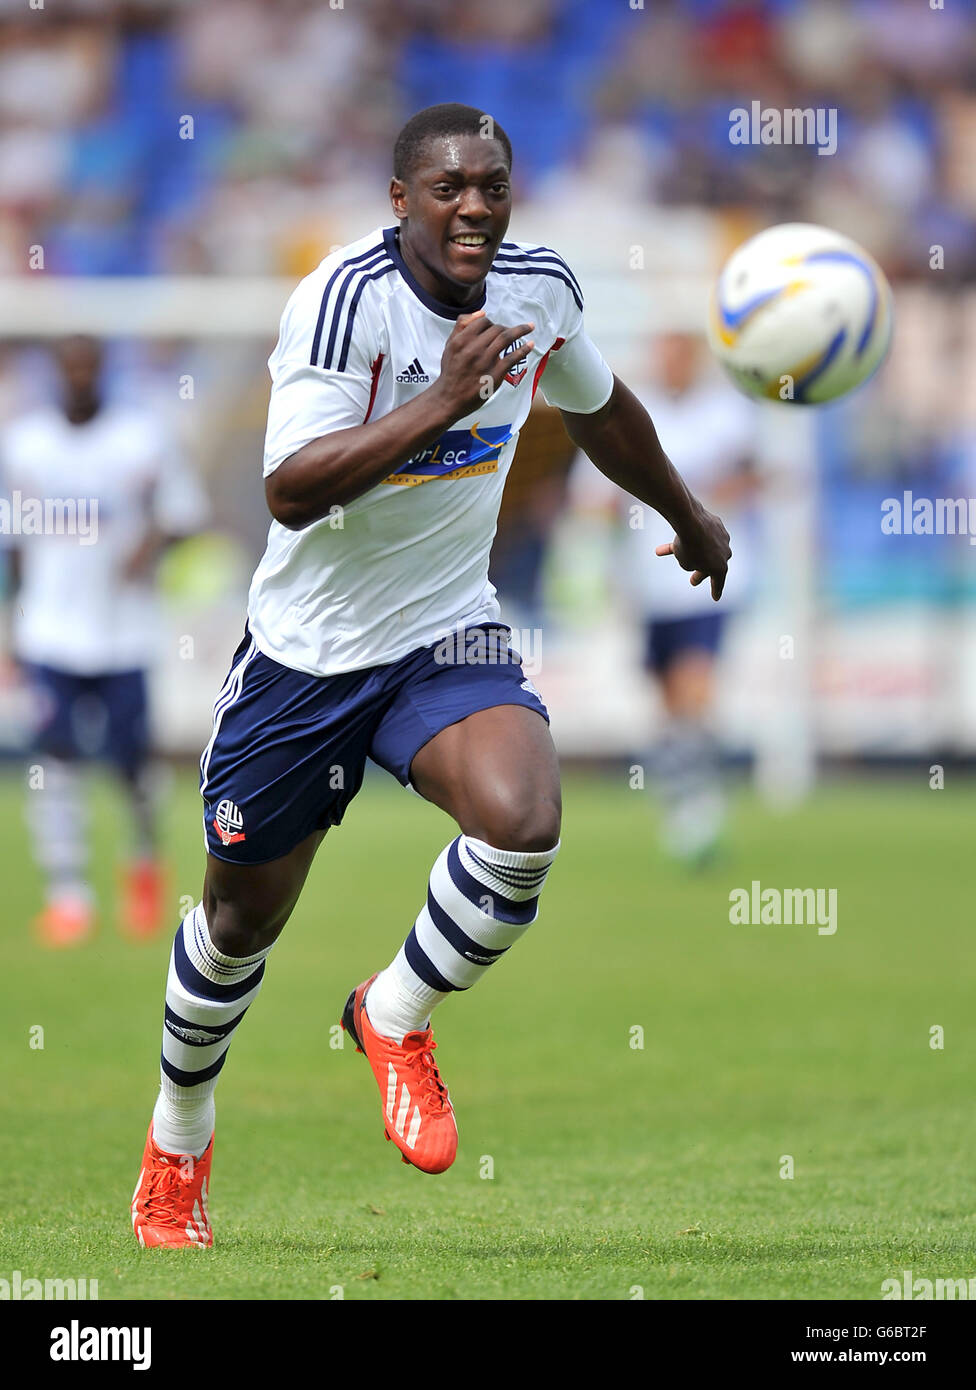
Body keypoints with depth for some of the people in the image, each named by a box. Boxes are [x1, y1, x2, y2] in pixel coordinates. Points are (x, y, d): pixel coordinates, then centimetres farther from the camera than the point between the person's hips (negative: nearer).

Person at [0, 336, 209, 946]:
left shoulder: (143, 436, -1)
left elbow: (182, 507, 7)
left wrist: (152, 542, -15)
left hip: (124, 630, -1)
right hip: (50, 628, 1)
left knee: (131, 759, 2)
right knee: (56, 758, -10)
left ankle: (146, 865, 30)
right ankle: (67, 895, -9)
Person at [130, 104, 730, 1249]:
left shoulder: (540, 288, -4)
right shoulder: (347, 294, -21)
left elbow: (598, 408, 20)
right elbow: (290, 490, -31)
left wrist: (688, 517, 34)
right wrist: (445, 400, -38)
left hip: (448, 636, 3)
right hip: (306, 648, -3)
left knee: (524, 822, -28)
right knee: (243, 917, 11)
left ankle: (395, 1018, 0)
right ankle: (177, 1140, 39)